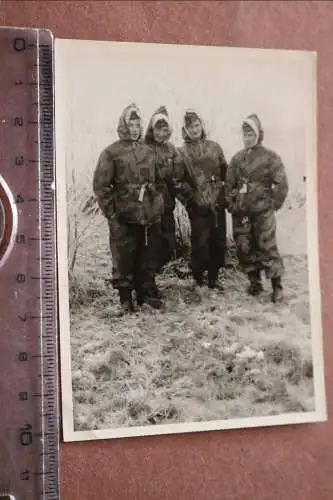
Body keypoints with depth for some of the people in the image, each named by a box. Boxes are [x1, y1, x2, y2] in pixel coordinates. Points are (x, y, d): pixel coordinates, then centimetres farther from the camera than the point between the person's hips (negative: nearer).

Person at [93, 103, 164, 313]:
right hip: (124, 217, -4)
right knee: (124, 258, 2)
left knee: (147, 256, 12)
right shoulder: (112, 152, -4)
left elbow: (157, 181, 19)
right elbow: (101, 185, -7)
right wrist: (111, 213, -11)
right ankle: (126, 296, 15)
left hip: (150, 215, 5)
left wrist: (159, 204, 12)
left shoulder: (148, 151, 12)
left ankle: (147, 292, 26)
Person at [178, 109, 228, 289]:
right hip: (198, 206, -4)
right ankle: (198, 279, 13)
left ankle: (213, 277, 22)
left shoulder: (214, 147, 11)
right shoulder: (182, 152, 0)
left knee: (219, 241, 7)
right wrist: (190, 197, -12)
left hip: (218, 202, 4)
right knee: (200, 242, -3)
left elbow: (225, 172, 14)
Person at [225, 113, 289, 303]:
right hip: (241, 213, 5)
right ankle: (255, 283, 25)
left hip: (262, 213, -5)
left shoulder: (270, 157, -5)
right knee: (245, 250, 9)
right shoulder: (237, 158, 9)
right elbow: (229, 184, 13)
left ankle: (277, 286, 8)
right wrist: (232, 204, 6)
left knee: (268, 249, -4)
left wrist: (273, 205, -6)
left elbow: (282, 184, -7)